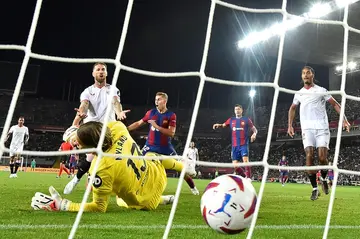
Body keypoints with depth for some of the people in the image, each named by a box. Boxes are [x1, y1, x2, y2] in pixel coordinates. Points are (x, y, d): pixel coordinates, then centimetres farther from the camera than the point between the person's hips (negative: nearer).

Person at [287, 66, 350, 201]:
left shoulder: (321, 90, 5)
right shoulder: (299, 94, 14)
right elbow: (292, 108, 28)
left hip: (322, 128, -2)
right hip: (307, 129, 2)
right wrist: (290, 125, 19)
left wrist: (344, 120, -6)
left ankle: (323, 179, 21)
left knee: (322, 157, -11)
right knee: (309, 156, -14)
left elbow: (335, 104, 7)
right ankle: (315, 189, -5)